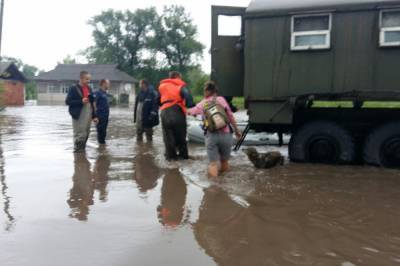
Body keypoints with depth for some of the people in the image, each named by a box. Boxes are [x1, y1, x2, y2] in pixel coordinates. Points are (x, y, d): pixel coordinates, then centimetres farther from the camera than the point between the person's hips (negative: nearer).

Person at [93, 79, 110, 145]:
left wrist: (107, 114, 15)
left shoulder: (105, 93, 14)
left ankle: (103, 143, 22)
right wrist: (95, 116, -20)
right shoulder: (98, 93, -11)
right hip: (100, 117, -8)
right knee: (100, 132, -2)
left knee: (104, 132, 14)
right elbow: (94, 105, -16)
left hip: (106, 117, 8)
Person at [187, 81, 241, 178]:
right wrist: (237, 130, 16)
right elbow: (230, 116, 7)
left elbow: (190, 112, 27)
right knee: (224, 160, 20)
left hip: (211, 135, 0)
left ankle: (213, 168, -15)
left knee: (213, 162, 6)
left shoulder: (202, 104, 12)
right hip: (225, 134, 0)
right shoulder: (221, 99, 8)